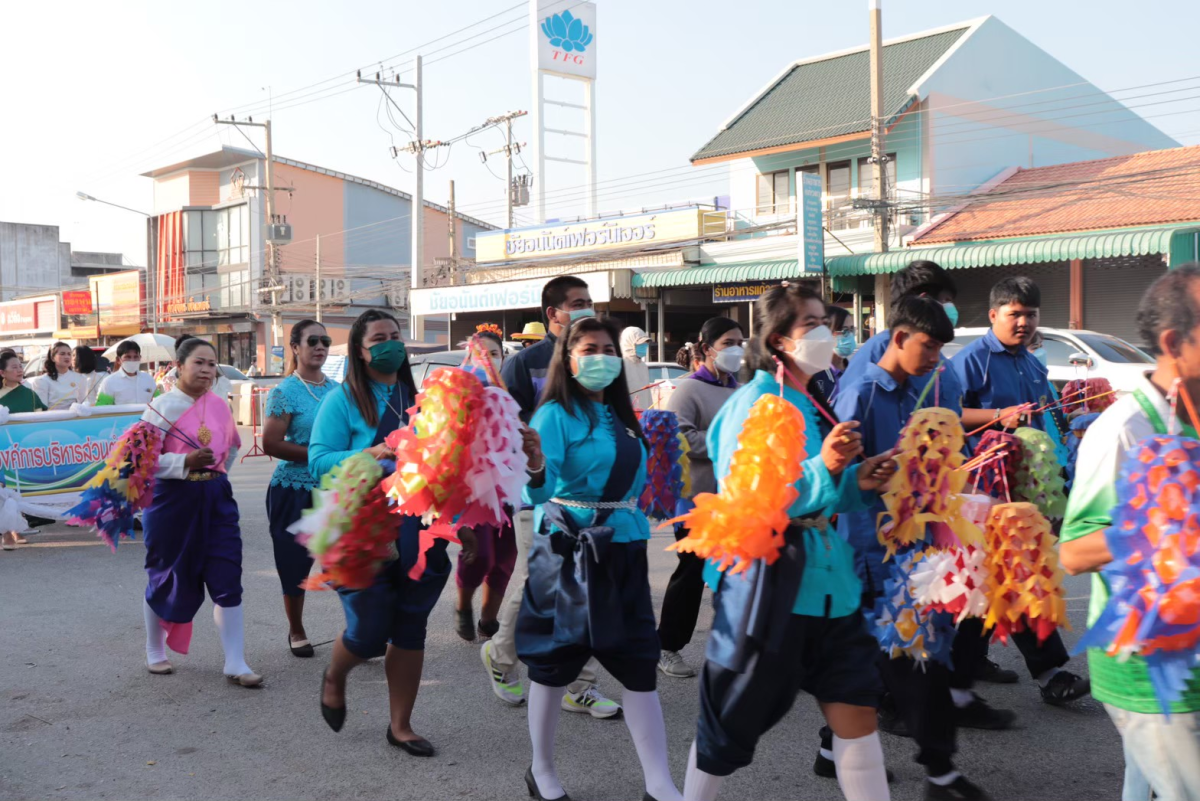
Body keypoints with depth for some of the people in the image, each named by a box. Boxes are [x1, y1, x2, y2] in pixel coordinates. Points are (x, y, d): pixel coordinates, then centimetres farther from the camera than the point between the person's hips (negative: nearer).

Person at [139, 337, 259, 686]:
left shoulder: (218, 405, 7)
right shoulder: (163, 406, -9)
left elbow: (232, 446, 24)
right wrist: (186, 463, -24)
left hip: (215, 499, 4)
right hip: (172, 499, -4)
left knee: (227, 580, -2)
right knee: (167, 579, 11)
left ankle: (235, 663, 3)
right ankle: (155, 653, 32)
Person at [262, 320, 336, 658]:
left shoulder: (337, 390, 9)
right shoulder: (284, 392, -7)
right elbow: (270, 443, -14)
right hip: (294, 490, -4)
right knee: (295, 564, 6)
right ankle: (296, 631, 25)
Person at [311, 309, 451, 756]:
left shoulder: (416, 397, 9)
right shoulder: (342, 400, -4)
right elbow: (318, 461, -12)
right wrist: (368, 455, -25)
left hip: (416, 529, 4)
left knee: (410, 631, 8)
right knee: (369, 633, 1)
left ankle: (400, 726, 24)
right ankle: (334, 678, 36)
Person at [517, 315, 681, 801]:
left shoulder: (620, 416, 10)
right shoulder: (555, 415, -11)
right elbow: (538, 495, -24)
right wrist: (535, 470, -43)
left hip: (624, 551, 6)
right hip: (568, 553, -6)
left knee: (640, 663, 5)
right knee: (554, 662, 7)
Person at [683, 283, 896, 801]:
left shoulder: (810, 403, 11)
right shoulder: (753, 405, -15)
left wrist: (857, 481, 0)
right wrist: (825, 467, -29)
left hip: (826, 584, 8)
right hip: (768, 587, -8)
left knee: (857, 710, 8)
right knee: (731, 721, 8)